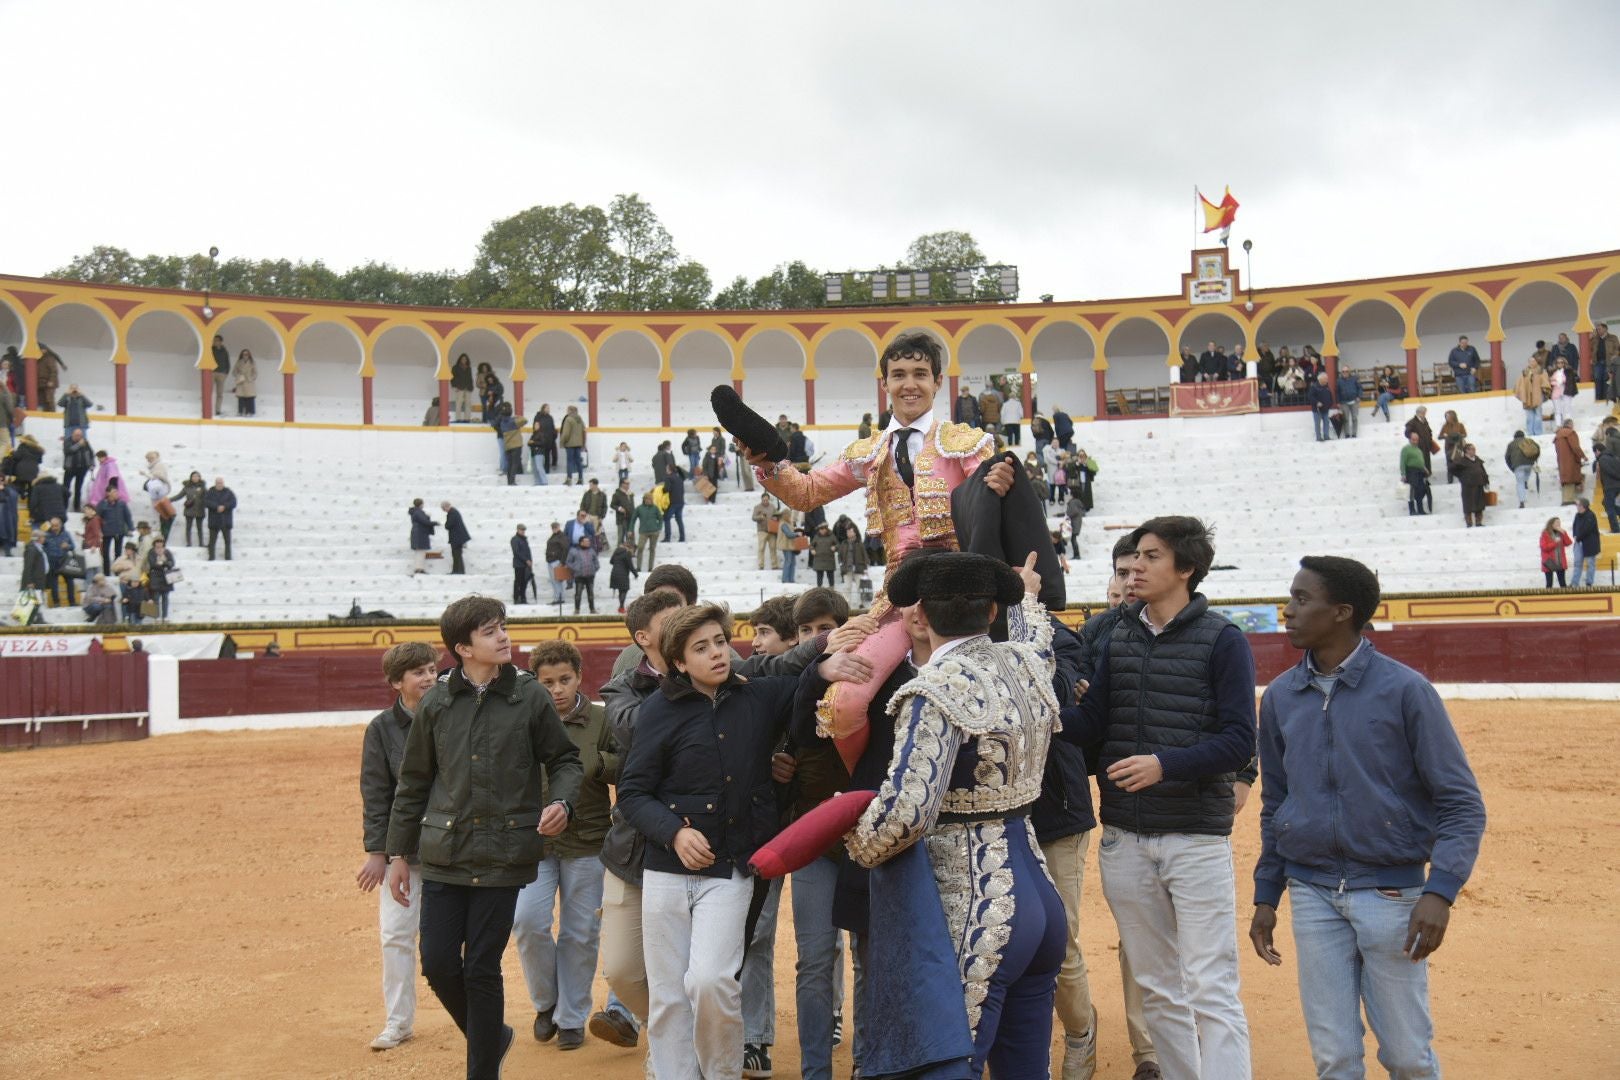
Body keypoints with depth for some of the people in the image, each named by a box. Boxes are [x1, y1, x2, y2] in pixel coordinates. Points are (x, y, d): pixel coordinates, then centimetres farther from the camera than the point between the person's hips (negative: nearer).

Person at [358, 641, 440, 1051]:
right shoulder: (382, 728, -3)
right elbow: (375, 795, -2)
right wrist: (376, 852, -5)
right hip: (401, 850, 0)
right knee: (396, 934, 2)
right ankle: (398, 1022, 17)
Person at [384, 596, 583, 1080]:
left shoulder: (529, 695, -3)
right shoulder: (436, 701, 2)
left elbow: (564, 760, 6)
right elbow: (413, 782, 11)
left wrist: (561, 802, -15)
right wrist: (398, 853, 12)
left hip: (504, 854, -2)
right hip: (444, 853, 3)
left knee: (481, 969, 1)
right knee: (438, 963, 3)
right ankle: (492, 1036, 31)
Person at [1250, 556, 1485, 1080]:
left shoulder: (1405, 690, -9)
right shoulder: (1280, 697, 5)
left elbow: (1462, 803, -7)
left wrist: (1441, 889, -19)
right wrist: (1266, 896, 13)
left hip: (1391, 893, -3)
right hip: (1312, 895, 3)